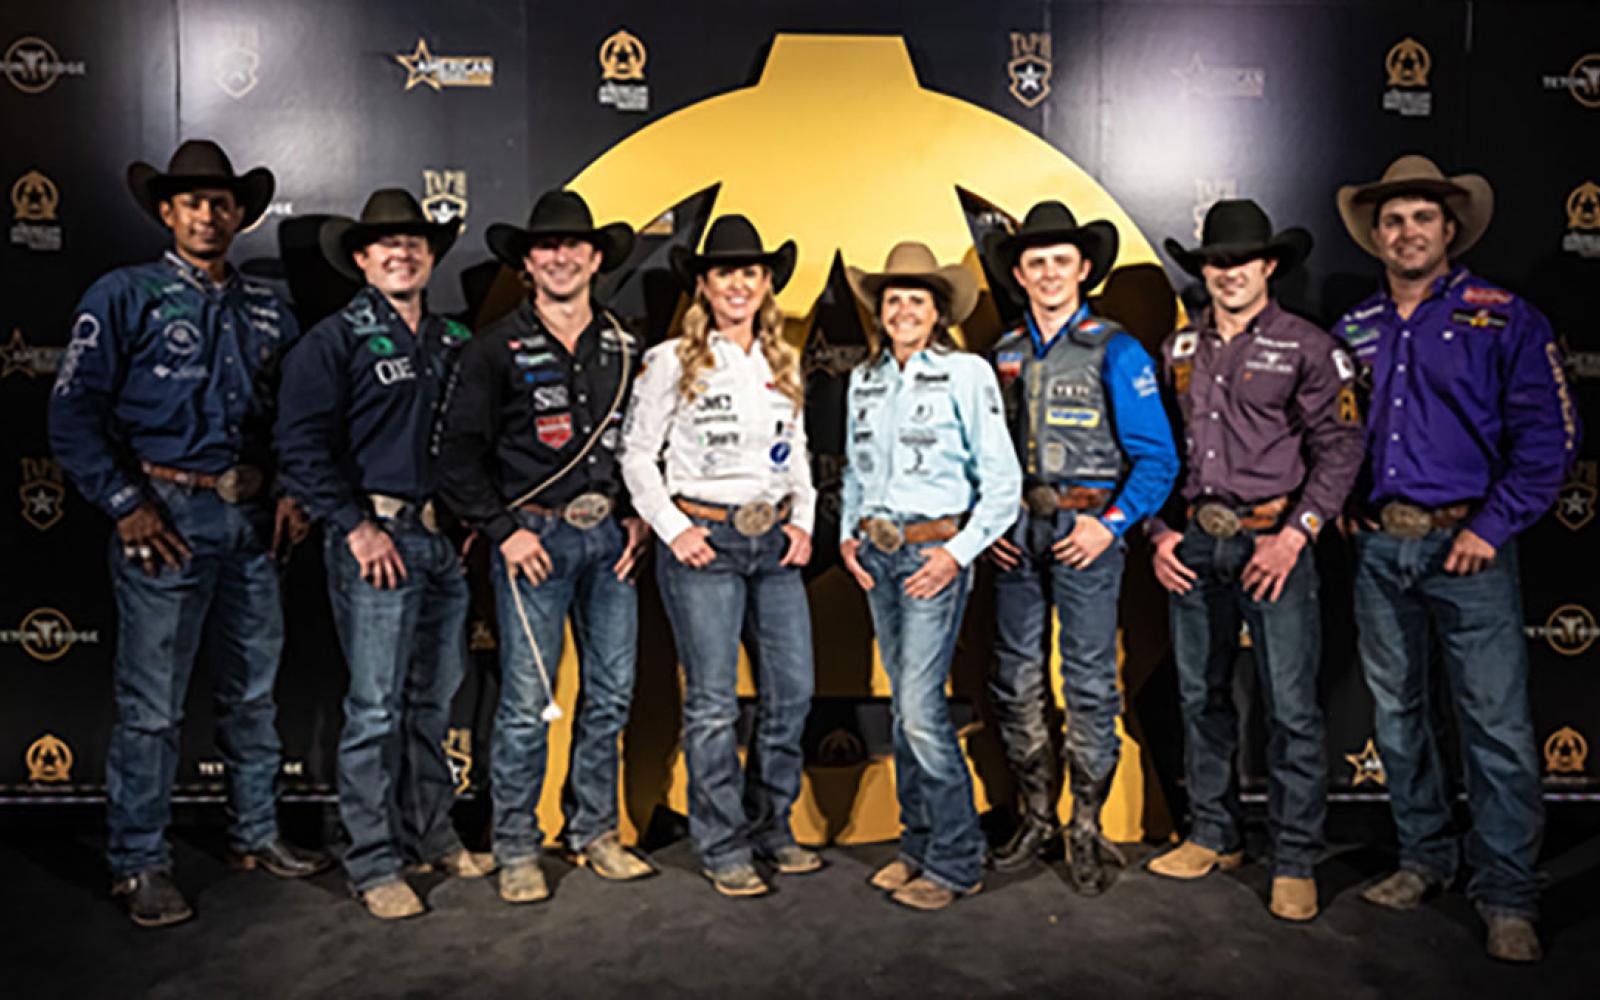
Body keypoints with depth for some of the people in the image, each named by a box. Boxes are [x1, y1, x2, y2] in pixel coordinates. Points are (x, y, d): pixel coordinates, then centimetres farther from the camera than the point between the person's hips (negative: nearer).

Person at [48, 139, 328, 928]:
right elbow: (73, 415, -5)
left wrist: (293, 491, 5)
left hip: (250, 518, 5)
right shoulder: (124, 297, 0)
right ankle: (139, 864, 13)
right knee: (151, 704, -1)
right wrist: (126, 505, -11)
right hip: (167, 513, -5)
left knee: (253, 690, 13)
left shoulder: (265, 310, 14)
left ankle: (256, 834, 28)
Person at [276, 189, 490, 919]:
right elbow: (303, 446, -9)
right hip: (376, 539, -6)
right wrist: (356, 526, -13)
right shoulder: (335, 339, -2)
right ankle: (373, 863, 9)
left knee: (435, 699, 14)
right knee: (376, 708, -3)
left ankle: (430, 833, 27)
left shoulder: (454, 340, 15)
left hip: (447, 538, 6)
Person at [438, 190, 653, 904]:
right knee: (527, 702, -3)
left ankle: (594, 831, 23)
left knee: (611, 694, 8)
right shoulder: (497, 348, -1)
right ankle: (516, 848, 11)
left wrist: (640, 516, 8)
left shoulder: (623, 348, 12)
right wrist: (503, 530, -8)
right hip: (534, 536, -4)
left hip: (610, 535, 5)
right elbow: (460, 453, -3)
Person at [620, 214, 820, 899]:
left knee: (793, 692, 5)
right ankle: (723, 847, 12)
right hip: (703, 541, -5)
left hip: (774, 541, 5)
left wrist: (804, 520, 8)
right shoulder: (671, 362, -1)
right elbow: (637, 455, 1)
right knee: (713, 702, -2)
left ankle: (771, 828, 23)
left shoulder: (782, 363, 14)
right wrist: (674, 529, -7)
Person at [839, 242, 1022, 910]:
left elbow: (1002, 481, -6)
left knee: (921, 708, -11)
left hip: (935, 551, -6)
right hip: (877, 554, 6)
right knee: (903, 706, 11)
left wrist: (958, 552, -13)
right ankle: (917, 846, 23)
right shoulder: (864, 380, 12)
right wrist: (848, 534, 8)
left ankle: (956, 862, 4)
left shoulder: (966, 373, -5)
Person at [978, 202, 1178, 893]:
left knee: (1089, 684, -1)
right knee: (1015, 680, 8)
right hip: (1017, 531, 5)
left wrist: (1110, 524, -15)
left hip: (1086, 530, -4)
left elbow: (1156, 458, -5)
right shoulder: (1003, 356, 12)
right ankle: (1035, 817, 23)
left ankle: (1087, 830, 12)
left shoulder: (1115, 352, -2)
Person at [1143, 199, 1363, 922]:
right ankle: (1214, 836, 26)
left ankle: (1295, 862, 9)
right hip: (1195, 542, 5)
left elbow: (1339, 449, -5)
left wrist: (1293, 536, -13)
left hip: (1273, 541, -4)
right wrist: (1160, 532, 6)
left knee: (1291, 708, -3)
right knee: (1201, 695, 11)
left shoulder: (1307, 348, -1)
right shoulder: (1179, 350, 12)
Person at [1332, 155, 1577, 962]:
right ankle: (1424, 859, 27)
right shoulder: (1354, 329, 11)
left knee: (1497, 724, -3)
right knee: (1395, 713, 12)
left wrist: (1493, 526, -11)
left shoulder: (1504, 319, -1)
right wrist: (1347, 509, 4)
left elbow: (1547, 435, -5)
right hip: (1378, 547, 4)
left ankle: (1505, 896, 9)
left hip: (1466, 543, -4)